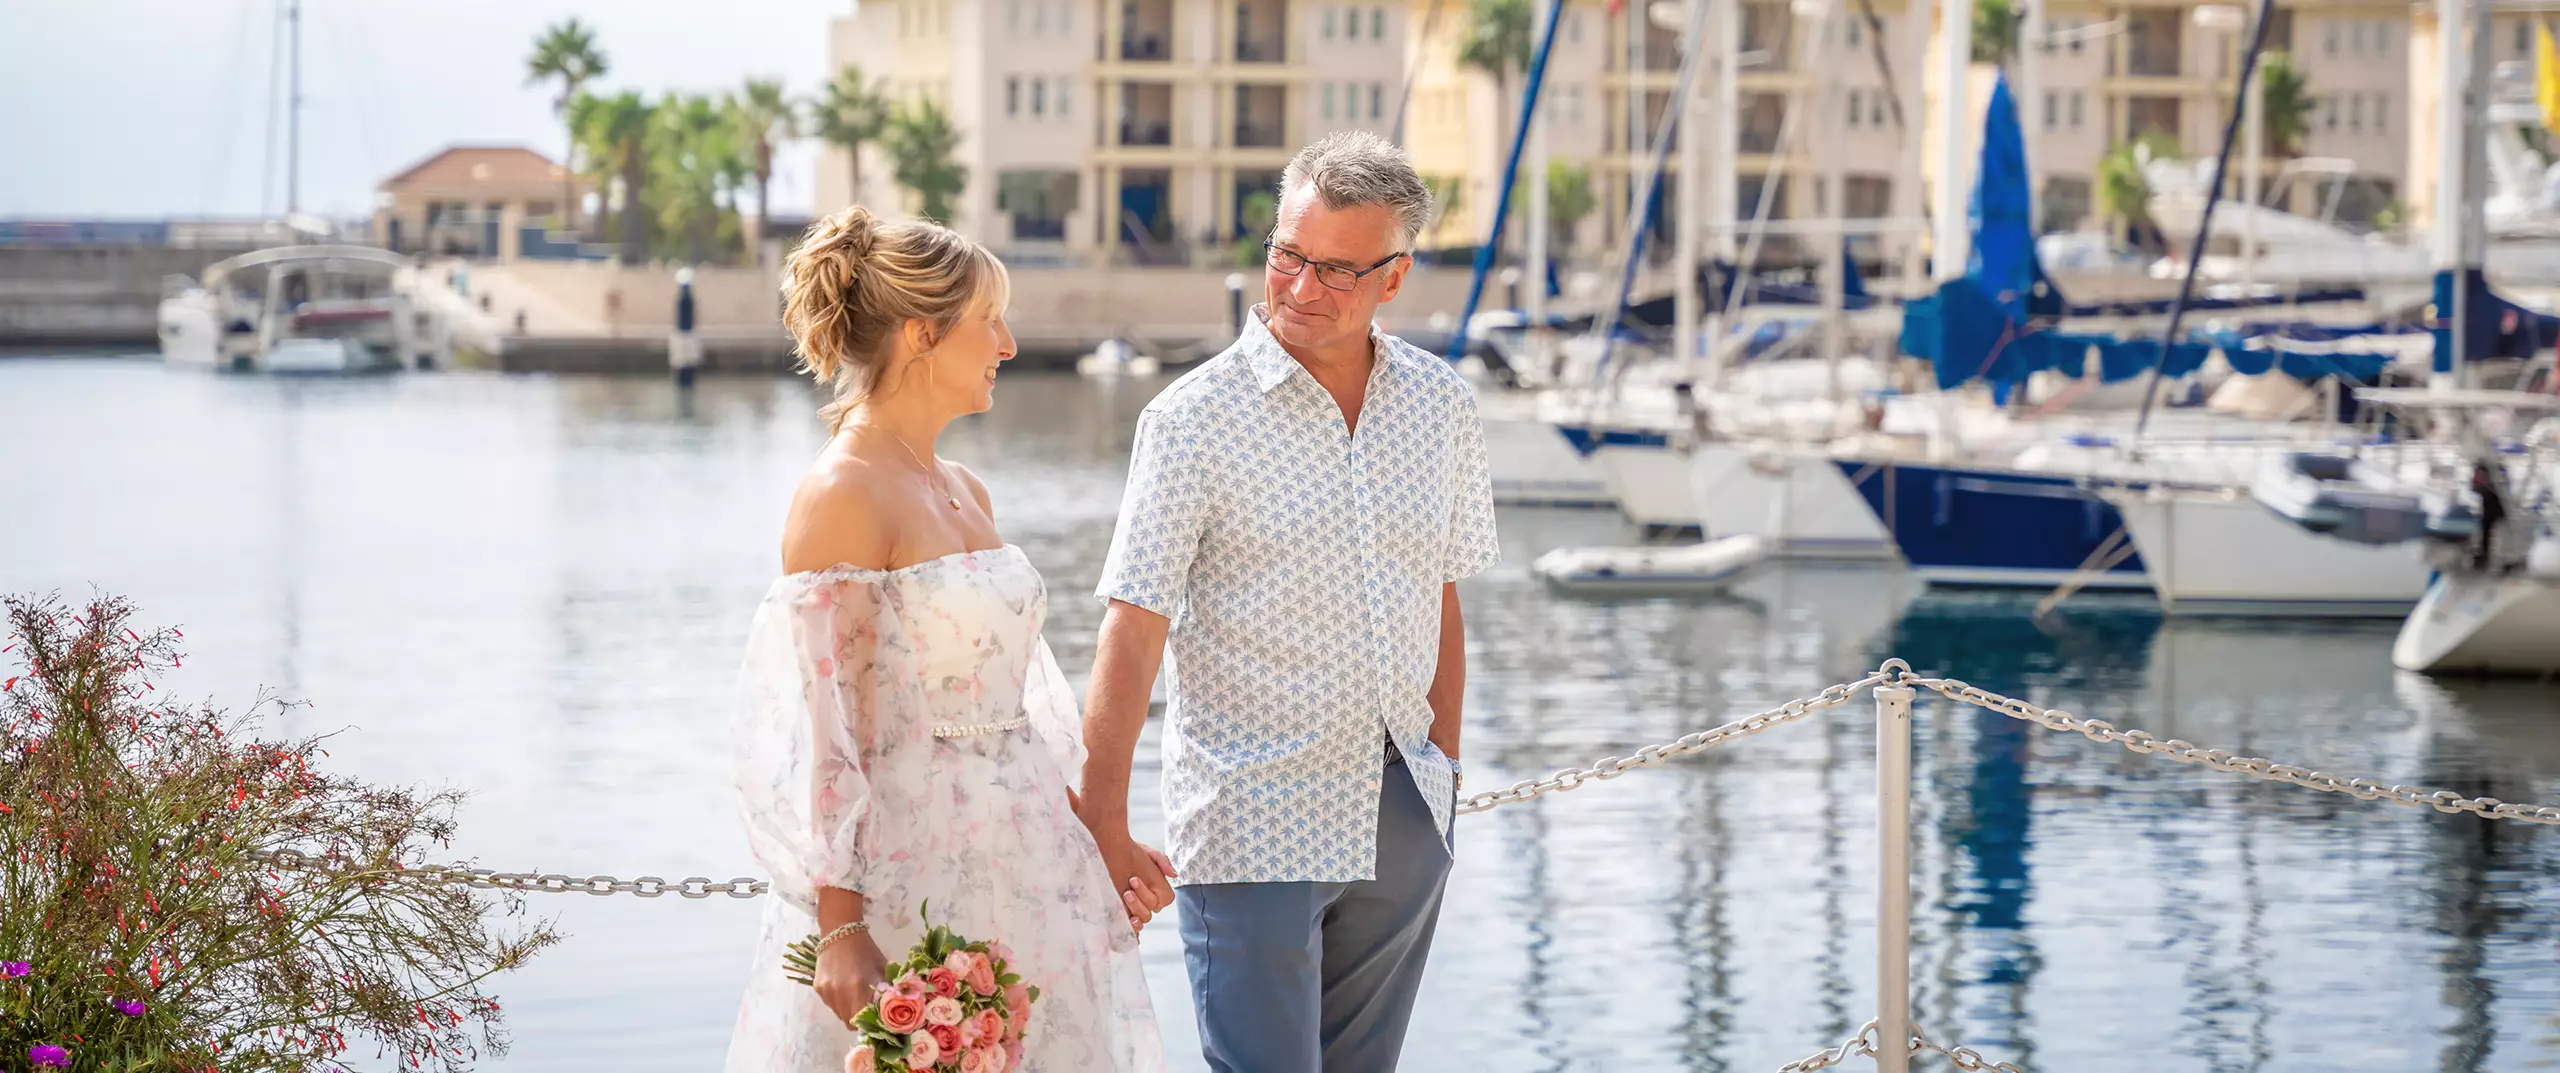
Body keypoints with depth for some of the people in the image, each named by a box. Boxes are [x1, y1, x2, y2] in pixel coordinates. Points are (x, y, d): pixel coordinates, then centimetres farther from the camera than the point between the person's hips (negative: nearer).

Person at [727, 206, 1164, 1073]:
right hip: (909, 879, -8)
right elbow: (808, 726, -17)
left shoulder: (964, 493, 12)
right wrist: (839, 926, -21)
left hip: (1016, 867, 8)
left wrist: (1097, 839, 17)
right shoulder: (840, 497, -13)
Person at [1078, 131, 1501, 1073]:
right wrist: (1103, 819, -22)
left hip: (1402, 818, 5)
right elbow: (1133, 631, -15)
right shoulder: (1194, 419, -10)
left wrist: (1444, 767, 15)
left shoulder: (1441, 404, 5)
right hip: (1255, 819, -5)